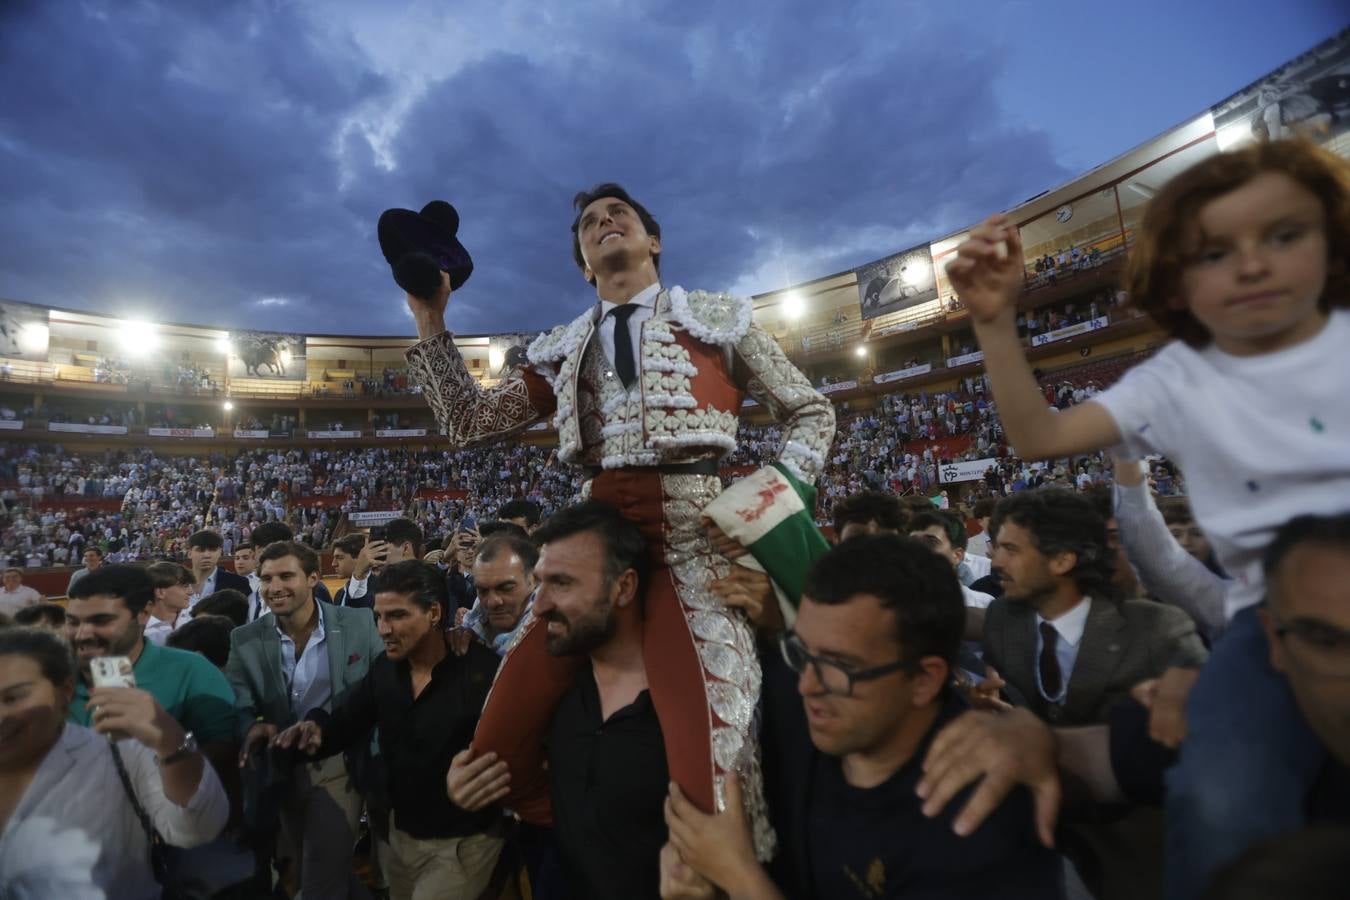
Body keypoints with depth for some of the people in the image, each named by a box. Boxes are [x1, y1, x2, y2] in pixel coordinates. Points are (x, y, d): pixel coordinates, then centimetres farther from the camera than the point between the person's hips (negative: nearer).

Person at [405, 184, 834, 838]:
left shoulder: (717, 317, 10)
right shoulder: (563, 349, 19)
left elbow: (810, 413, 13)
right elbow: (469, 425, 15)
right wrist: (430, 321, 9)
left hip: (691, 537, -3)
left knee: (703, 783, -14)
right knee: (496, 753, 1)